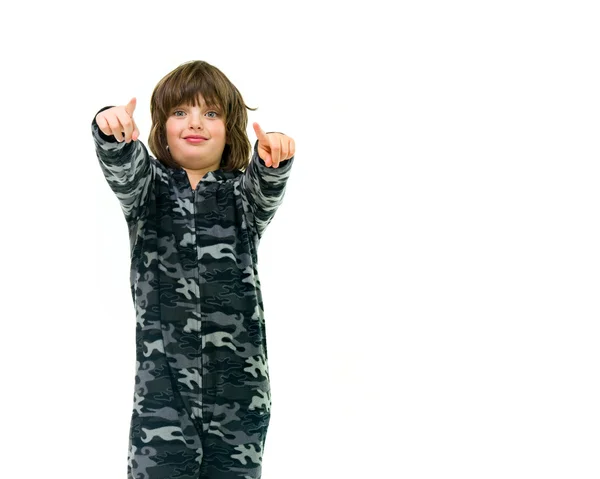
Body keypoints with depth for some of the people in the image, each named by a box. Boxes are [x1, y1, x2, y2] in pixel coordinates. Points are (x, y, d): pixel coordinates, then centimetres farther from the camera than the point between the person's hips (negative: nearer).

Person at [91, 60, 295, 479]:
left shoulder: (243, 191, 7)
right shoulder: (150, 187, 8)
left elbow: (265, 189, -15)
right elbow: (125, 169, -14)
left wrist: (273, 159, -39)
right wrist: (113, 134, -37)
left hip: (239, 376, 1)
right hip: (163, 377, 0)